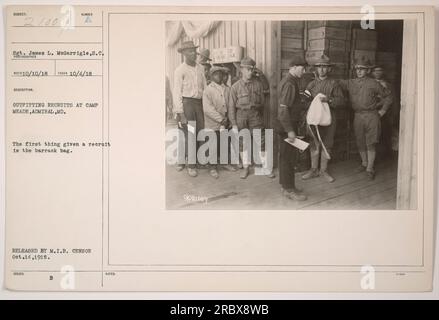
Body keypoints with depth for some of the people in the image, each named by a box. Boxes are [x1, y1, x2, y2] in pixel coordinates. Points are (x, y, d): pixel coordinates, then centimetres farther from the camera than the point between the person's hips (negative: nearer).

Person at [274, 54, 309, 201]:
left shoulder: (287, 81, 13)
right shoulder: (289, 84, -19)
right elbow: (283, 109, -24)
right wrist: (290, 130, -24)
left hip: (287, 126, 11)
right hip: (287, 126, -11)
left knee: (285, 156, 17)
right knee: (289, 157, -3)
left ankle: (285, 185, 28)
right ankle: (289, 189, 5)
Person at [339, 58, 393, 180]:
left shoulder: (373, 84, 0)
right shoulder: (350, 83, 8)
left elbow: (388, 97, 8)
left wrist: (383, 110, 2)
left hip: (372, 116, -3)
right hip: (358, 116, 4)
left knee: (371, 143, -5)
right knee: (360, 142, 10)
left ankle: (370, 168, -2)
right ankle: (364, 163, 27)